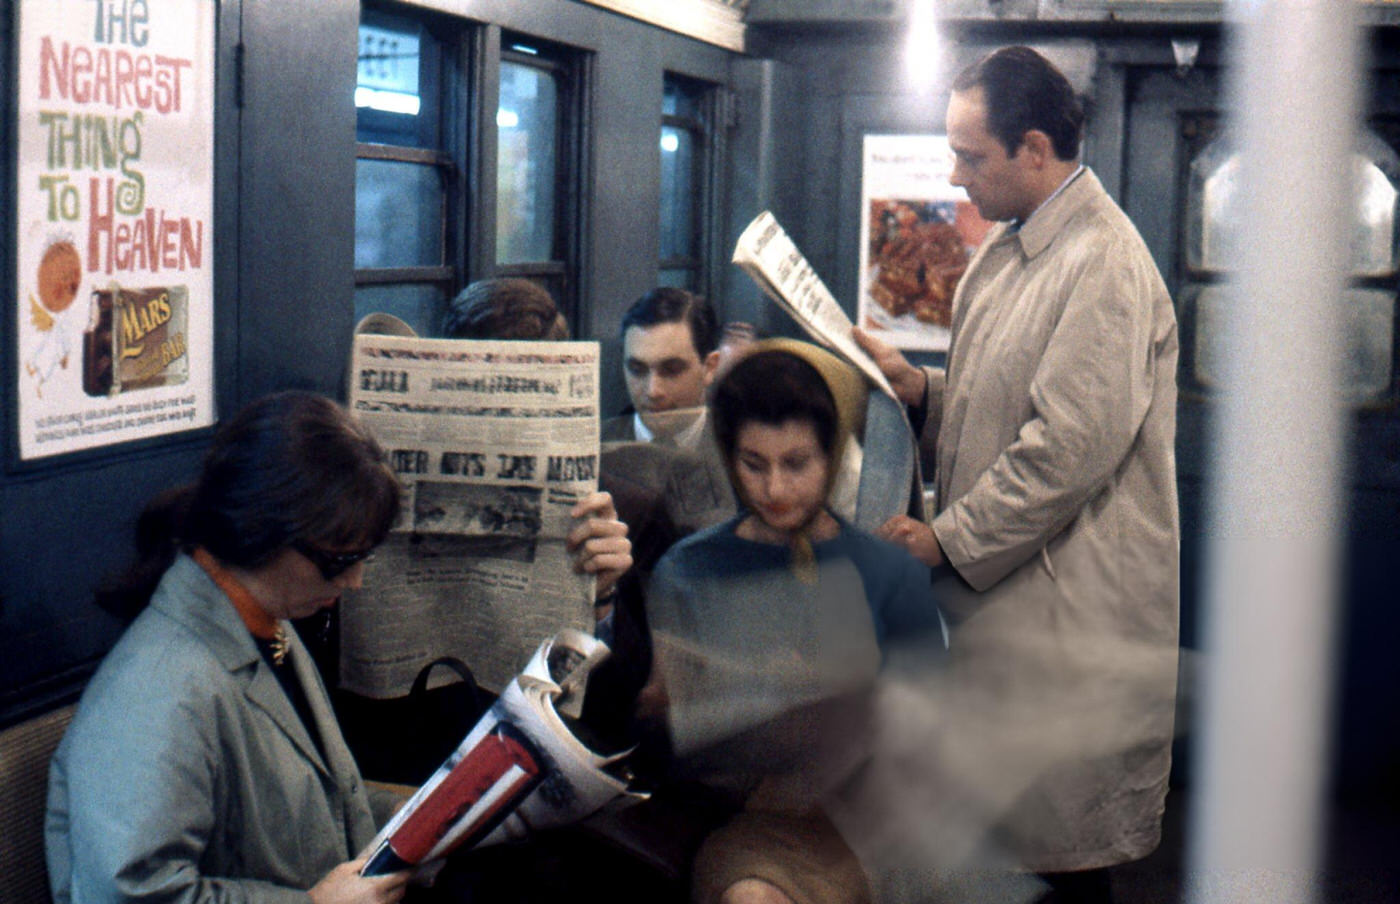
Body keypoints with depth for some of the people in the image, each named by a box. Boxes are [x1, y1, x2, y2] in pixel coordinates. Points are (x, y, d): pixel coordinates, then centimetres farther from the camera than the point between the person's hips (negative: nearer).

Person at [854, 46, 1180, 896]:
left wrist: (948, 540, -15)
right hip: (999, 596, 9)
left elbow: (1069, 449, -23)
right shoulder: (1005, 249, 13)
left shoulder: (1104, 267, -18)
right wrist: (919, 386, 4)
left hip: (1070, 618, -9)